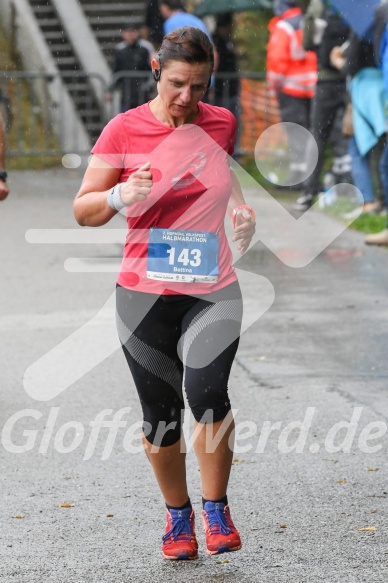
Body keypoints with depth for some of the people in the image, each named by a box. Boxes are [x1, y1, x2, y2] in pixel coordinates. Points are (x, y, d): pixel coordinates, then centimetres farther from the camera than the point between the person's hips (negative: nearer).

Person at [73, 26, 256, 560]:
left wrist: (242, 209, 7)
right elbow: (83, 211, -1)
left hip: (213, 290, 1)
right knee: (160, 415, 3)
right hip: (146, 293, -1)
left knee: (206, 389, -21)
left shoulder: (222, 124, 5)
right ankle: (178, 513, 27)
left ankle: (216, 507, -2)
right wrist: (122, 196, -21)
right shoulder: (124, 129, -4)